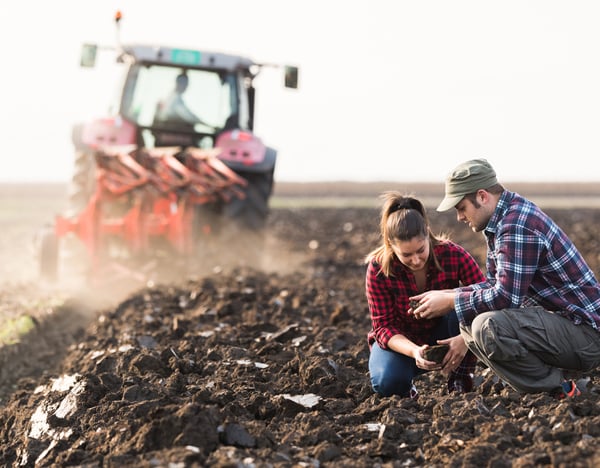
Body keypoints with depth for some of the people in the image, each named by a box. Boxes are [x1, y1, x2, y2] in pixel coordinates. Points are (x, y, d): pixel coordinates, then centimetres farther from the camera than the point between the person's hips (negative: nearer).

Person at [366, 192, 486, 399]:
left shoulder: (453, 255, -23)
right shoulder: (378, 268, -23)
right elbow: (383, 326, -19)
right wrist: (414, 351, -40)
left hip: (444, 337, 1)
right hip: (401, 341, -1)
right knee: (387, 383, -33)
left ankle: (461, 378, -14)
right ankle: (405, 385, 4)